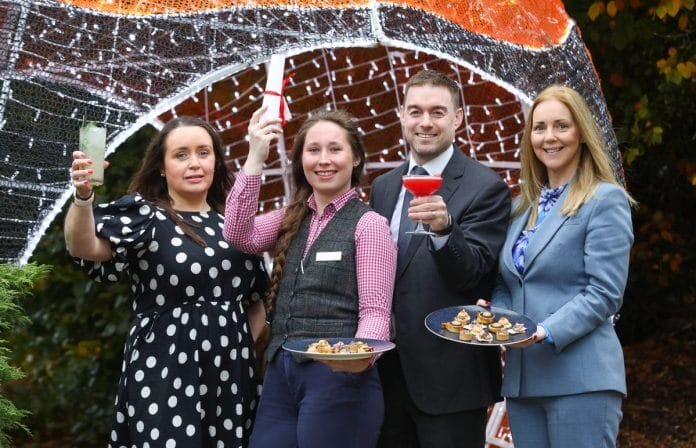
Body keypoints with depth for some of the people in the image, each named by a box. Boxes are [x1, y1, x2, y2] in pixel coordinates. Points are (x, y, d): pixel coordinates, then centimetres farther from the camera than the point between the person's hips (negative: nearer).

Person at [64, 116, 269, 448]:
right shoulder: (143, 215, -4)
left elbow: (255, 297, 21)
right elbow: (84, 247, -23)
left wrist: (248, 345, 6)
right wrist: (83, 196, -40)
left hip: (230, 371, 5)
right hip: (165, 371, -5)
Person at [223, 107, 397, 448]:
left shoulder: (368, 223, -4)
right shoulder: (291, 219, 14)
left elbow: (375, 311, -9)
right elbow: (239, 235, -4)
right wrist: (255, 157, -7)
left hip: (338, 377, -5)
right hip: (280, 375, 6)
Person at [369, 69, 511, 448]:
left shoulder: (486, 187, -8)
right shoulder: (383, 186, 11)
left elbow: (472, 274, -17)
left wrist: (444, 228, -35)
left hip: (449, 376, -6)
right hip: (388, 372, 6)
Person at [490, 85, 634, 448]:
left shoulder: (606, 200, -5)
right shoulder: (522, 206, 16)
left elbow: (604, 293, -12)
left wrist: (547, 332, -22)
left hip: (580, 380, -7)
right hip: (521, 378, 7)